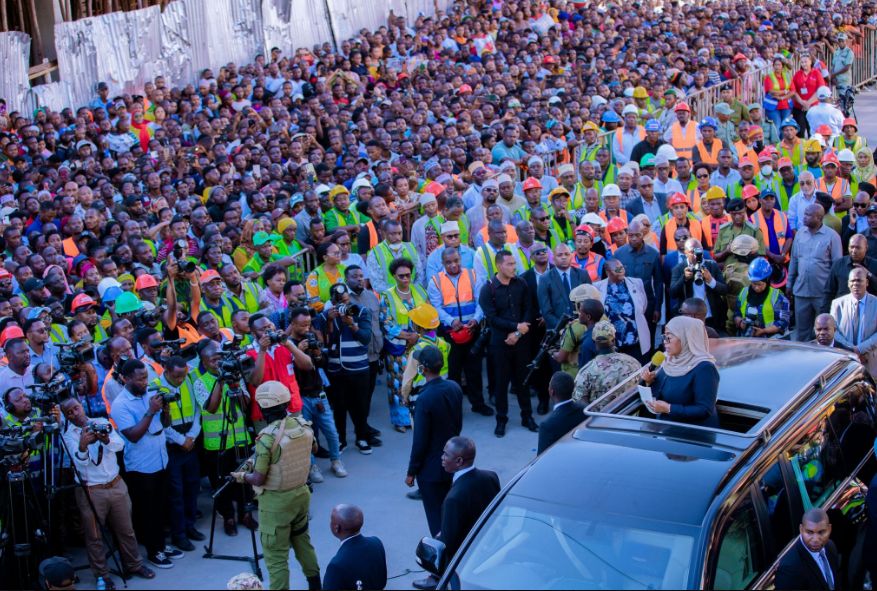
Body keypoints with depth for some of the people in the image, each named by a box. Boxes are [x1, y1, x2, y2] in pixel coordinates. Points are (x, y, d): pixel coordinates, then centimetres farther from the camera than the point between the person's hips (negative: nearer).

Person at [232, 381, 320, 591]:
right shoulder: (304, 426, -7)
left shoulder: (267, 438, -26)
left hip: (276, 502, -7)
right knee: (302, 540, 26)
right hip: (301, 493, 7)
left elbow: (258, 480, -21)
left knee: (276, 555, 5)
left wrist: (242, 476, 1)